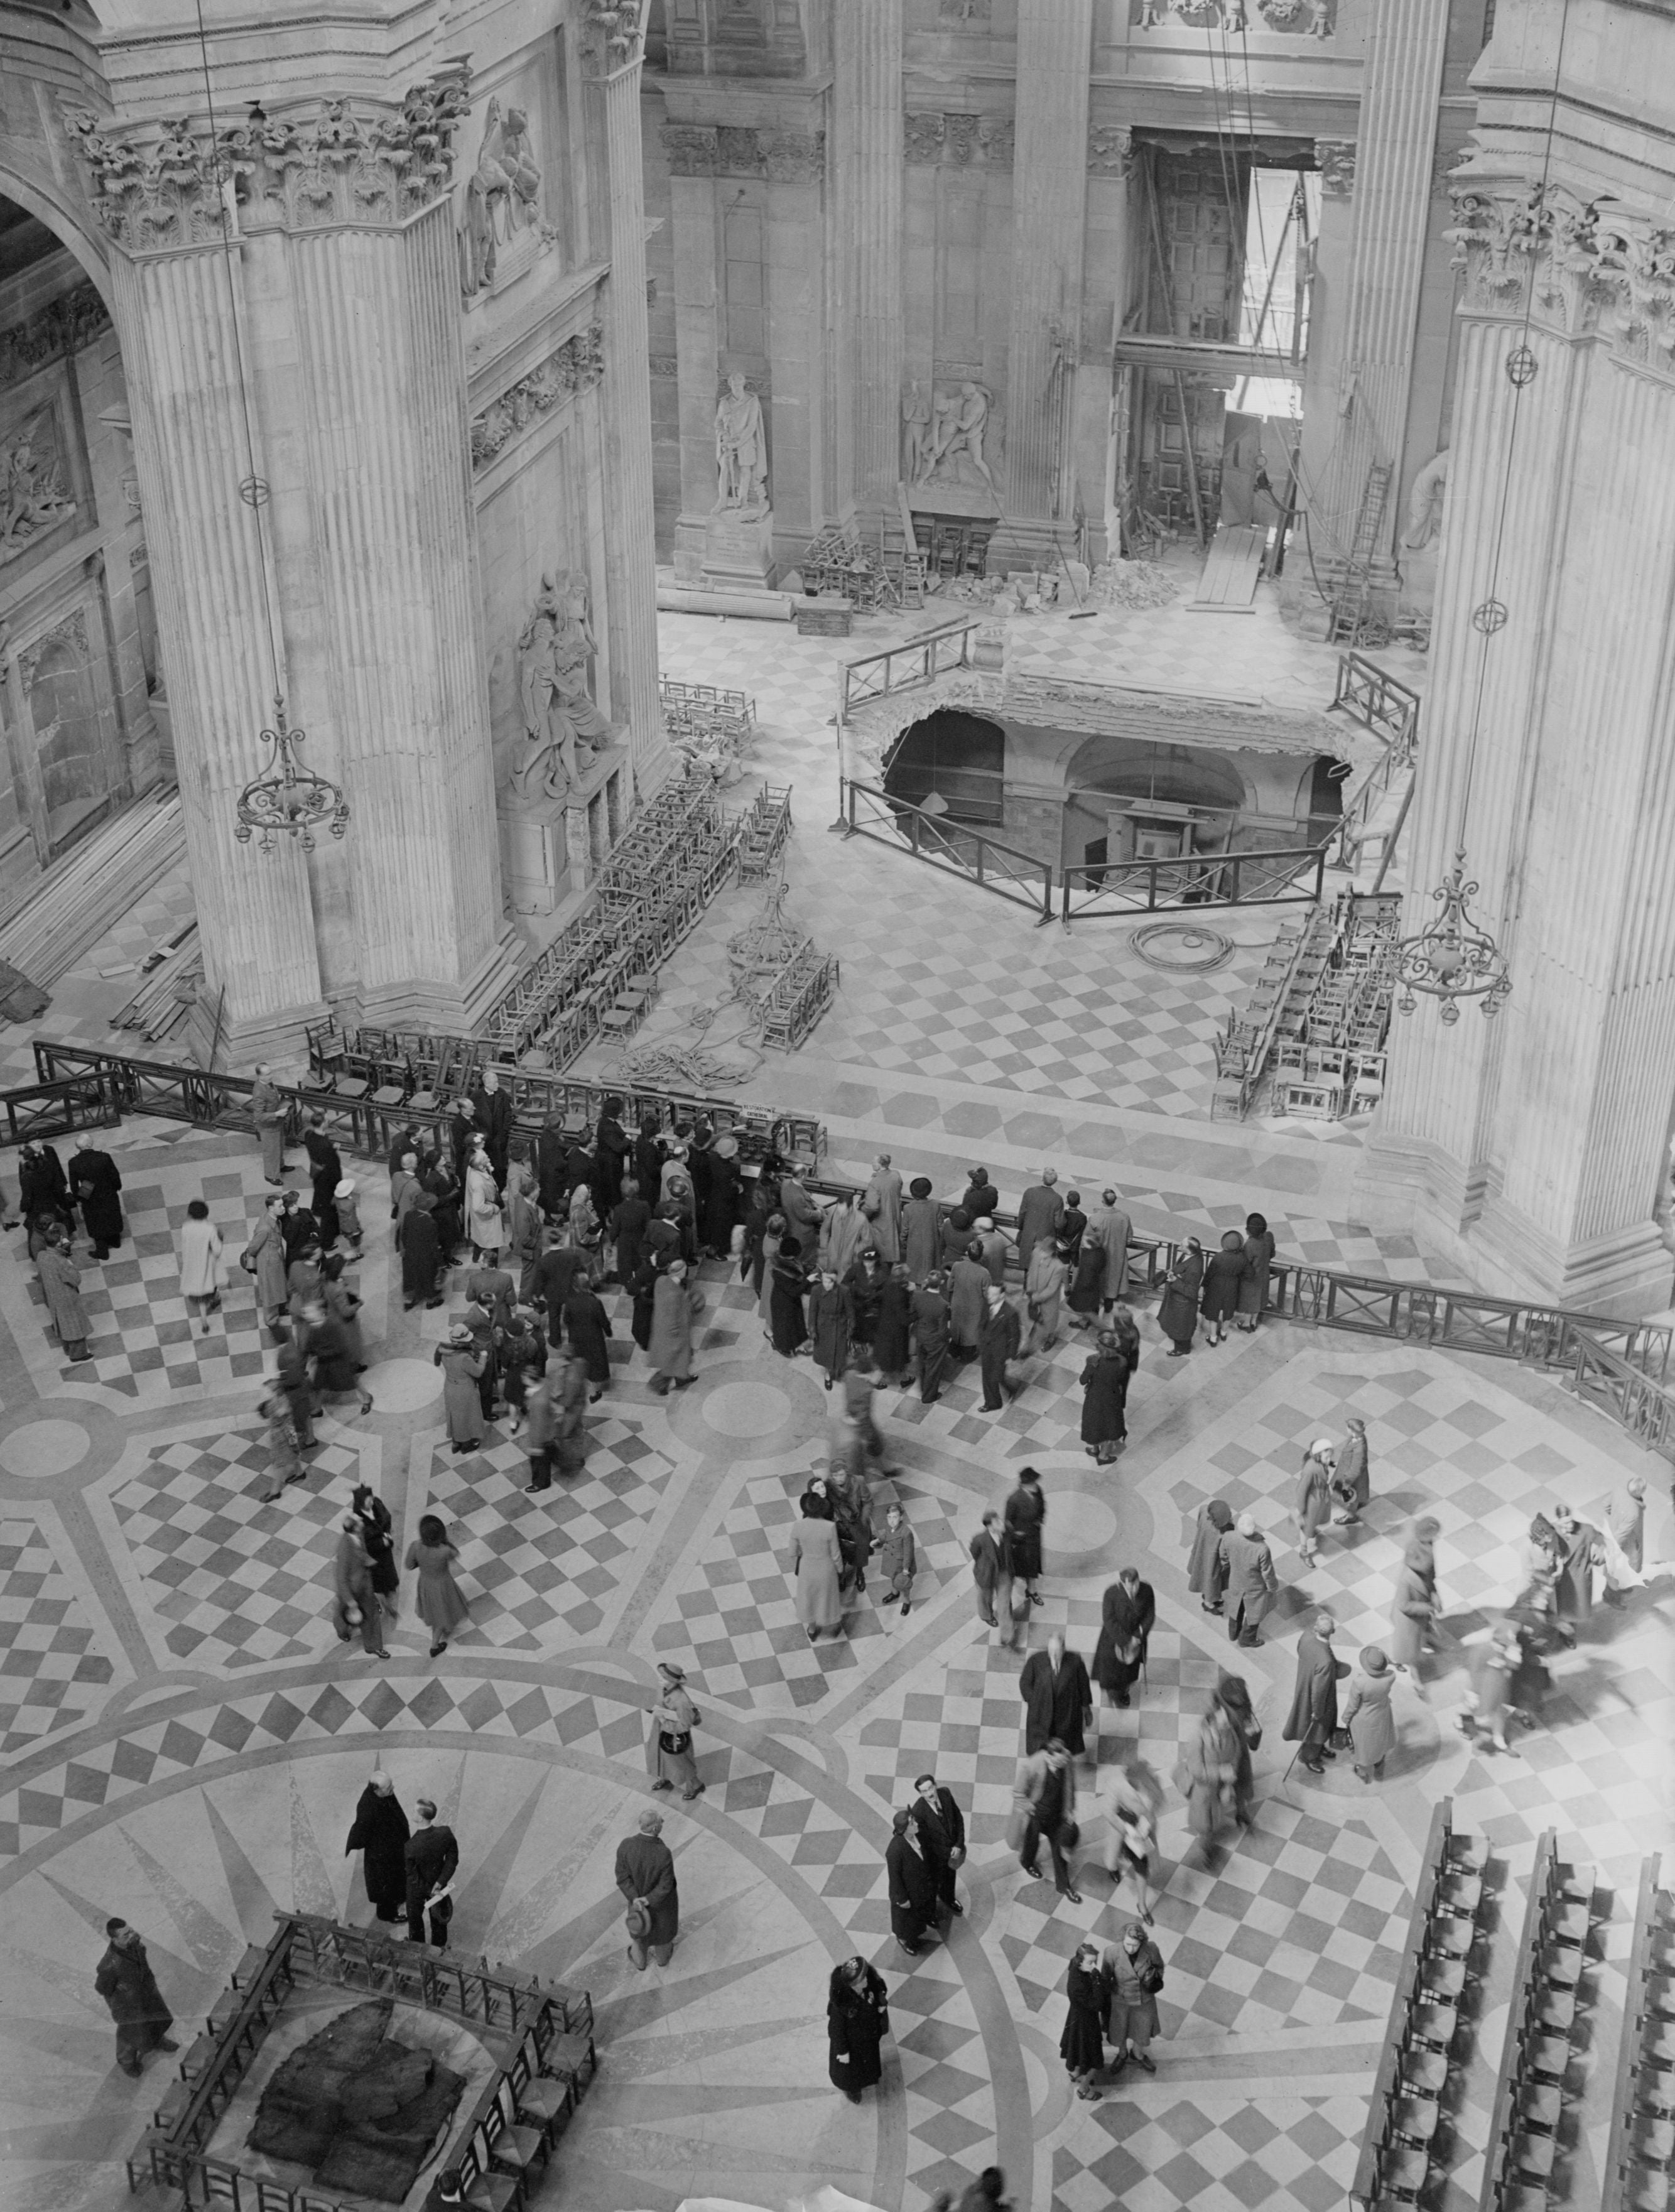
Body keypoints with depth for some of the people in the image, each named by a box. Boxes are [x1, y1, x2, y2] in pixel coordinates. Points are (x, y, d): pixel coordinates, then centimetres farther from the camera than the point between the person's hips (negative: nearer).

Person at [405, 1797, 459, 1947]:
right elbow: (452, 1860, -17)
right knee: (438, 1915, 29)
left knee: (415, 1917, 27)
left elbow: (413, 1877, -26)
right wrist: (440, 1883, -14)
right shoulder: (445, 1834, -28)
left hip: (417, 1889, -3)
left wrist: (431, 1892, -14)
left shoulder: (411, 1846, -38)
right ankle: (439, 1946, 52)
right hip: (438, 1881, 3)